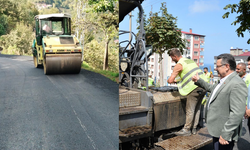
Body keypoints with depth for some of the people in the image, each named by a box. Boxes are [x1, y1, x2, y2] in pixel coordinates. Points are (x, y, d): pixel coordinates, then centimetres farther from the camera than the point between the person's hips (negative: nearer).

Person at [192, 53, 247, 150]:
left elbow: (237, 113, -28)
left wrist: (225, 135, -27)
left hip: (224, 133, -9)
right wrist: (198, 81, 22)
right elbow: (211, 88, 29)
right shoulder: (223, 81, 8)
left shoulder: (237, 84, -23)